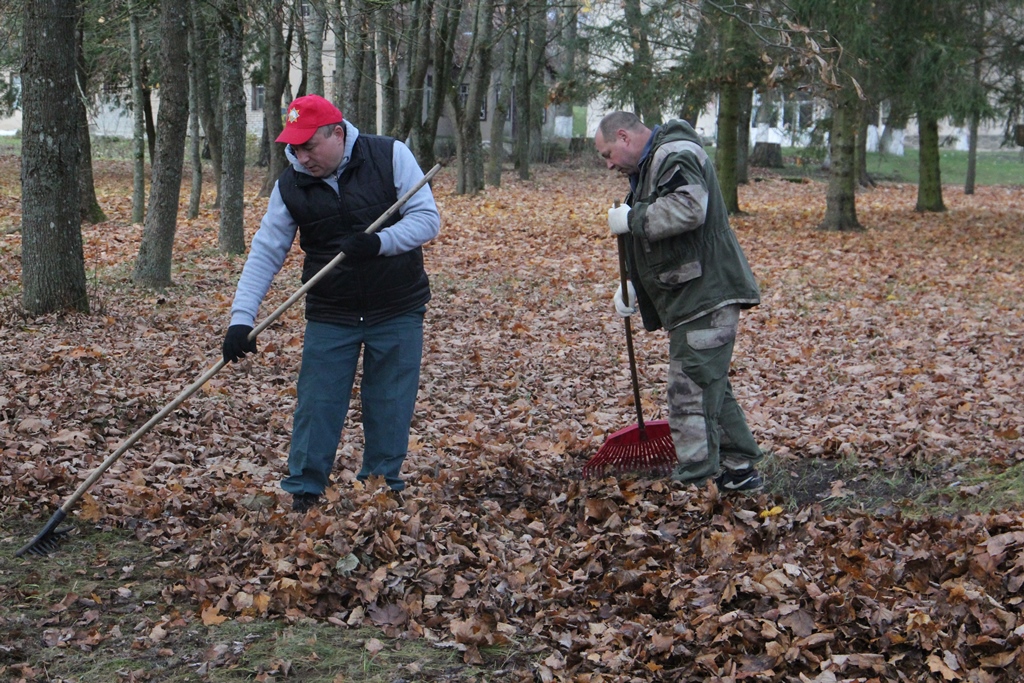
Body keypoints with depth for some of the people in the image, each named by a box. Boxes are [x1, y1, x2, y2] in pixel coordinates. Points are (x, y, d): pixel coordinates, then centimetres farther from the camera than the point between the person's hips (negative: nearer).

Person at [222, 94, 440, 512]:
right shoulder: (290, 187, -4)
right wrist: (242, 318, -13)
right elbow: (266, 252, -4)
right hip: (330, 317, 1)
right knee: (316, 407, 1)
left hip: (398, 311, -1)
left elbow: (427, 219, -11)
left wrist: (380, 242, -28)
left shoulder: (391, 157, -10)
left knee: (390, 410, 5)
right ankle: (303, 493, 14)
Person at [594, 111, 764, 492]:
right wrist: (633, 284, 16)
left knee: (692, 394, -10)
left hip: (705, 299, -11)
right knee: (711, 388, 18)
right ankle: (740, 471, 27)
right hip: (694, 299, 11)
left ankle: (692, 485, -8)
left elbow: (688, 209, -30)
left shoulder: (675, 155, -12)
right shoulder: (650, 166, 23)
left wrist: (630, 219, -18)